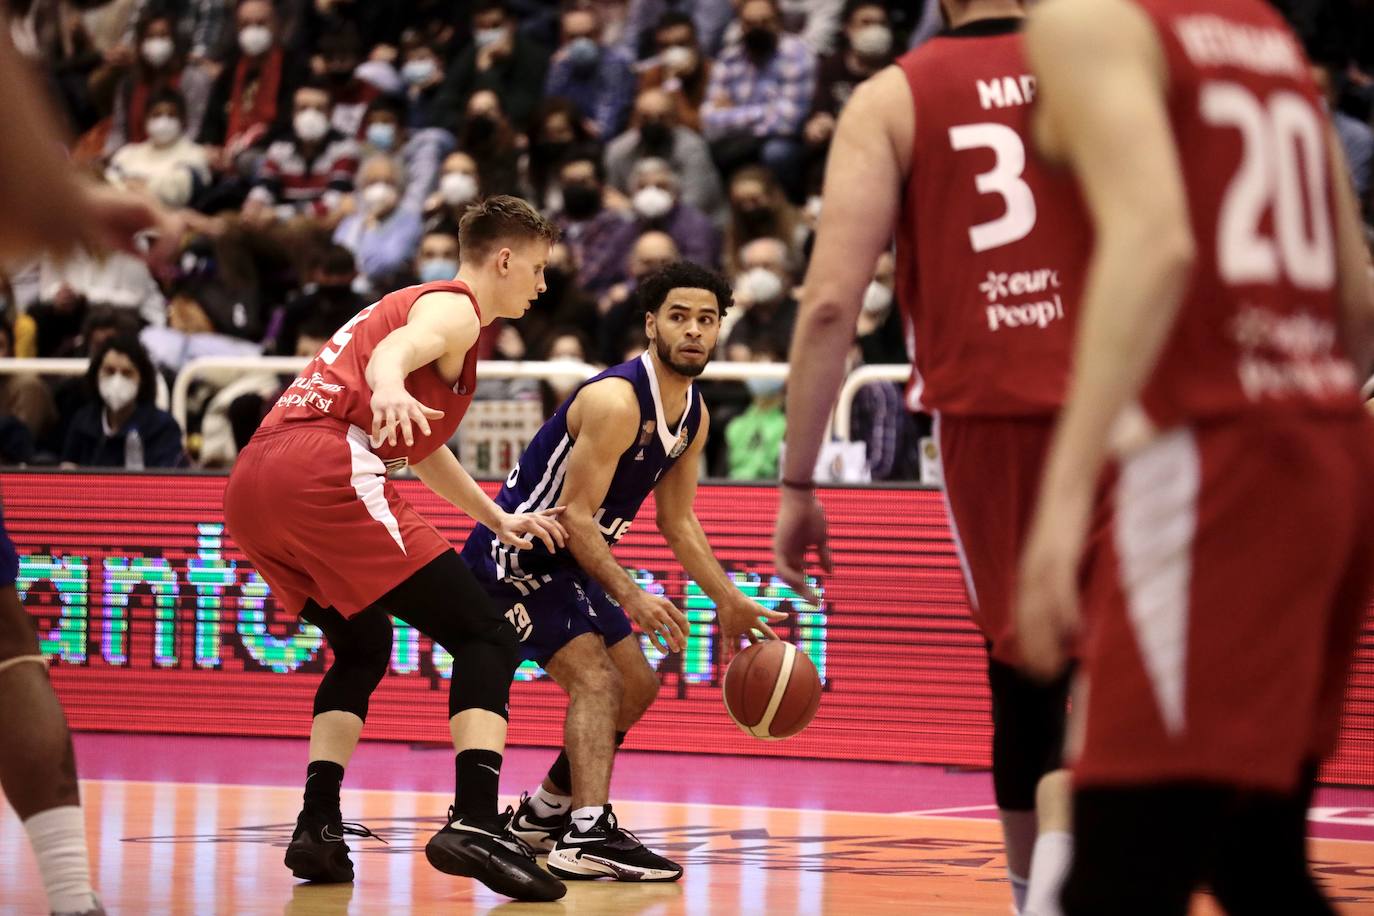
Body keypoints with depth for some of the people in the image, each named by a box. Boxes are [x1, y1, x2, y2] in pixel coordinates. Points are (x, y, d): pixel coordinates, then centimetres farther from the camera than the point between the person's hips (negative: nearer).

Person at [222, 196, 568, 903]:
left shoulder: (411, 301, 34)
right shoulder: (455, 308, 5)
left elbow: (420, 446, 45)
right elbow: (394, 349, -20)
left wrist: (497, 519, 45)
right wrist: (389, 389, -41)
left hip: (251, 486, 9)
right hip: (324, 472, -9)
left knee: (363, 648, 27)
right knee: (485, 637, -6)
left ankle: (317, 827, 14)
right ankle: (476, 821, -23)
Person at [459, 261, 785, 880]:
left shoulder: (693, 415, 3)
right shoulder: (616, 400, -26)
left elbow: (678, 520, 13)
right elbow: (575, 516, -28)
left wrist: (728, 601, 8)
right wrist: (630, 597, -35)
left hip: (571, 561, 10)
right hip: (515, 552, -10)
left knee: (636, 684, 15)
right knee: (595, 679, -23)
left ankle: (545, 811, 27)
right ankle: (588, 836, -32)